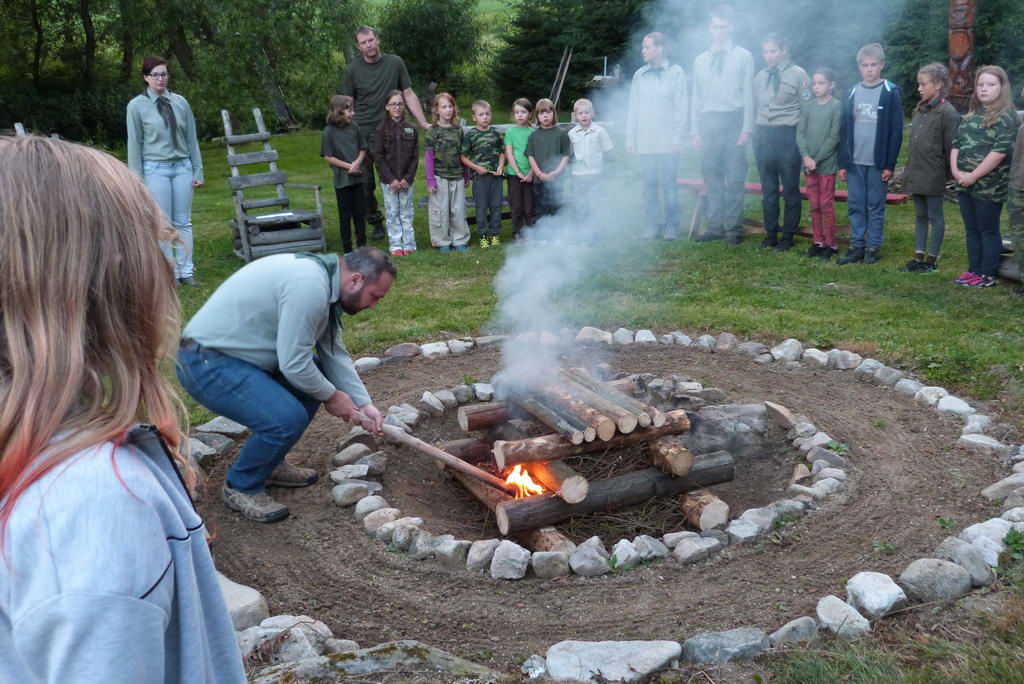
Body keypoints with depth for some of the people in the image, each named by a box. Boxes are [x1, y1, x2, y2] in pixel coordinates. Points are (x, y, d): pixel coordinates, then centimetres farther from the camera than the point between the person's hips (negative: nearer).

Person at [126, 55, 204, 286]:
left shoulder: (180, 102, 6)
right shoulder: (137, 106, -1)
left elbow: (191, 138, 9)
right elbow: (134, 144, 1)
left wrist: (198, 171, 7)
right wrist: (137, 178, -2)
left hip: (182, 166, 3)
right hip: (155, 169, -3)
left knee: (183, 222, 4)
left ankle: (186, 271, 10)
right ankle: (170, 272, 7)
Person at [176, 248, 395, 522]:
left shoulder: (324, 281, 6)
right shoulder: (309, 285, -25)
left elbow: (334, 354, 12)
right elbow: (294, 364, -24)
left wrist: (364, 404, 6)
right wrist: (331, 396, -7)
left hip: (237, 351, 10)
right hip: (207, 364, -10)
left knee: (317, 373, 14)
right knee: (288, 418, -23)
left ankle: (270, 464, 23)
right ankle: (241, 488, 3)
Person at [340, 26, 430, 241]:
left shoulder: (395, 63, 1)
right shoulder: (353, 69, 0)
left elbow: (409, 95, 5)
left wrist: (424, 124, 1)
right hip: (363, 132, 0)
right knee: (365, 182, 3)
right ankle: (375, 222, 19)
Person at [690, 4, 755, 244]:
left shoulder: (743, 57, 4)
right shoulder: (700, 60, 14)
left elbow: (748, 94, 0)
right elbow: (696, 98, 14)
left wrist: (747, 129, -8)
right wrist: (695, 131, 8)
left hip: (733, 121, -3)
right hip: (707, 123, 3)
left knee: (735, 178, -3)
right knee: (712, 179, 5)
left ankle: (733, 228, 2)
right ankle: (714, 226, 12)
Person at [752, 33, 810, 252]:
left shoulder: (798, 75, -5)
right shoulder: (760, 77, 10)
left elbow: (807, 109, -5)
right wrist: (756, 132, 11)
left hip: (788, 136, -5)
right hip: (763, 135, 5)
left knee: (790, 190, 2)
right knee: (768, 189, 11)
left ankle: (788, 236, 11)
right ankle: (771, 233, 21)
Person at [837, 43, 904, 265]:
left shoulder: (891, 93, -3)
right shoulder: (852, 93, 8)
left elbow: (896, 131, -5)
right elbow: (844, 130, 9)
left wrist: (890, 164, -10)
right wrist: (842, 163, 5)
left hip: (878, 162, -3)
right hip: (855, 161, 3)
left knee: (876, 206, 4)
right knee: (855, 206, 7)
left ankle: (874, 247, 12)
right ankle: (856, 245, 14)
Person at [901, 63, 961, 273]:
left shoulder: (948, 112, -12)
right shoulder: (920, 110, 11)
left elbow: (951, 148, -12)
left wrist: (950, 175, -11)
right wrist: (909, 170, 11)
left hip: (934, 175, -7)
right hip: (917, 174, 7)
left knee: (935, 216, 2)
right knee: (920, 215, 12)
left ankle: (932, 260, 10)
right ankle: (919, 256, 19)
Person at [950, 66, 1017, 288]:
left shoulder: (1007, 117, -8)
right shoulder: (971, 115, 15)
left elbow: (1000, 151, -17)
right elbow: (956, 144, 12)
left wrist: (973, 176, -18)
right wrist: (955, 170, -5)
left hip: (989, 186, -7)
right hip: (965, 185, 7)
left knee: (988, 230, 0)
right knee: (971, 230, 12)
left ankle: (987, 275, 6)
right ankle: (973, 270, 21)